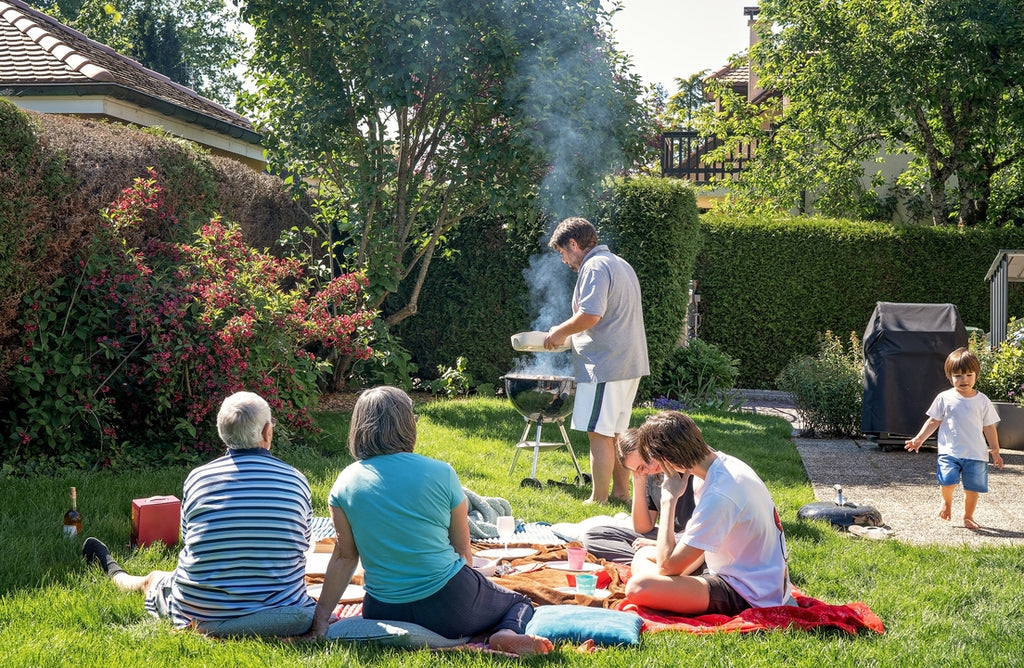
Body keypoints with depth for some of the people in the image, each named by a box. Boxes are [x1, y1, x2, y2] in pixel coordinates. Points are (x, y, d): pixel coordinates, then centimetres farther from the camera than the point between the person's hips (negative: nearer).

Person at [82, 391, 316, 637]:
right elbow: (304, 548, 4)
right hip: (280, 611, -1)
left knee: (153, 579, 32)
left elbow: (189, 541, 7)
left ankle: (114, 572, 62)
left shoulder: (197, 478, -6)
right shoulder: (296, 481, -7)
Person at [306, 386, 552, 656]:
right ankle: (508, 633, -12)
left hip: (383, 612, 2)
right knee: (519, 603, 25)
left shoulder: (345, 484, -3)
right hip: (447, 605, -2)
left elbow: (344, 557, -3)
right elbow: (463, 550, 1)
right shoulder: (440, 474, -8)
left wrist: (320, 620, 4)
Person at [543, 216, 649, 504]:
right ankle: (621, 492, 22)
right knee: (616, 433, 16)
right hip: (630, 363, 10)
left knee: (599, 434, -6)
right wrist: (569, 332, 21)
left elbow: (590, 315, -23)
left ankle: (598, 501, -4)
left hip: (605, 365, -10)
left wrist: (560, 332, -8)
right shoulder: (621, 265, 20)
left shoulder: (594, 267, -12)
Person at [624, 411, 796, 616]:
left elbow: (667, 566, -22)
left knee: (639, 587, -30)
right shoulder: (725, 463, 1)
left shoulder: (719, 496, -28)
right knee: (644, 555, 18)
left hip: (749, 597, -10)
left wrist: (668, 500, -17)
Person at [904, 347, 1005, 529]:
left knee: (973, 487, 2)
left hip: (976, 454, 2)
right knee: (948, 480, -21)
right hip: (950, 451, -1)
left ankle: (968, 517, 26)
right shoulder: (944, 398, 1)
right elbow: (933, 421, 8)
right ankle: (946, 501, 12)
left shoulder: (982, 401, 4)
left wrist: (995, 452, 8)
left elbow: (989, 427, 10)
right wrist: (919, 439, -1)